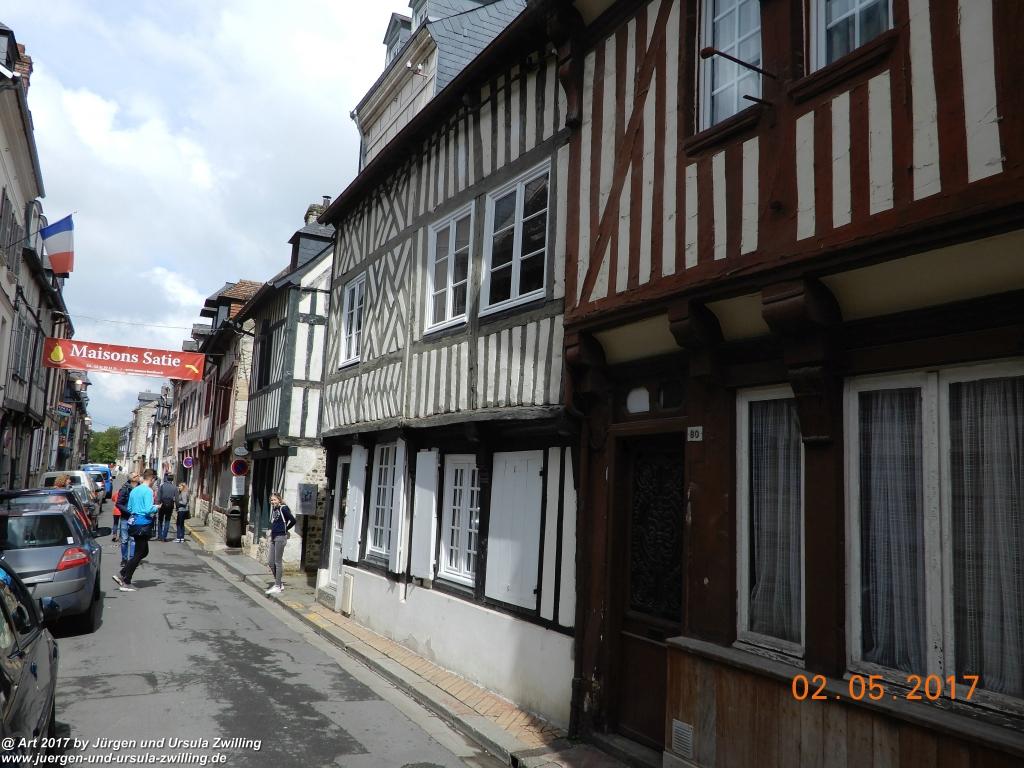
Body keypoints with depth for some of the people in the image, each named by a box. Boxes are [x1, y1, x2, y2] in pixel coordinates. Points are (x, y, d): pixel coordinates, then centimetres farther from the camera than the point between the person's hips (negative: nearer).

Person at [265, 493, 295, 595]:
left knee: (278, 562, -3)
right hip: (273, 537, 9)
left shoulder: (283, 508, -12)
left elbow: (293, 520, -16)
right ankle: (279, 584, 22)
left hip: (280, 537, -9)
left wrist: (285, 529, -3)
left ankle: (278, 587, 5)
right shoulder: (274, 509, 12)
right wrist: (272, 530, 8)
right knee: (270, 561, 11)